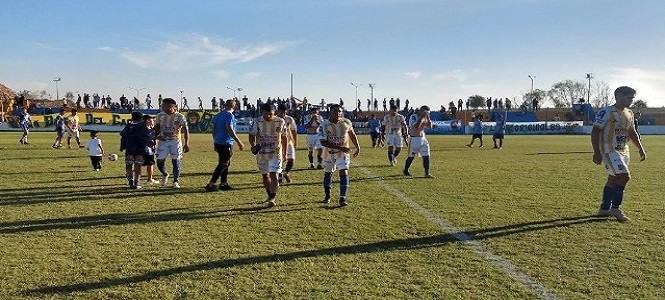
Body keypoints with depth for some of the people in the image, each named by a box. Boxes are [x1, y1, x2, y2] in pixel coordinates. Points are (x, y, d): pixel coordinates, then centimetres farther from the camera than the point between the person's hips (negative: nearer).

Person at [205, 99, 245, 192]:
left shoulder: (217, 116, 12)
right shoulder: (230, 115, -13)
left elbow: (213, 130, 16)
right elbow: (230, 130, -21)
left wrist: (215, 142, 26)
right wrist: (239, 142, -19)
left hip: (218, 143, 9)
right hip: (226, 144, -9)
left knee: (226, 163, 18)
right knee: (223, 164, -3)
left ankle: (224, 183, 21)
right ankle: (210, 185, -4)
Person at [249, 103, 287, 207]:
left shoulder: (280, 122, -6)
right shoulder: (257, 122, -5)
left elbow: (284, 138, 4)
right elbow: (252, 135, 2)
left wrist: (284, 153, 7)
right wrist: (253, 146, -20)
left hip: (276, 153, -2)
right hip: (261, 152, 3)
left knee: (273, 175, -14)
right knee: (265, 175, 12)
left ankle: (272, 198, -9)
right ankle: (270, 196, 29)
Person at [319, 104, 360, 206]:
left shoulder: (347, 122, -9)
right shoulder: (325, 125, -18)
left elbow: (352, 135, 9)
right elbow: (323, 142, -22)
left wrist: (357, 147, 8)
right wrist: (339, 147, -28)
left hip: (343, 153, 0)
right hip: (329, 153, 0)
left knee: (344, 173, -13)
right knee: (328, 174, 13)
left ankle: (342, 198, -9)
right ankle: (327, 196, 32)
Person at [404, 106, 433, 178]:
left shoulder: (424, 117, 9)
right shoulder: (413, 117, -13)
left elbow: (429, 126, 2)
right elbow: (416, 126, -28)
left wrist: (428, 117, -8)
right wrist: (421, 117, -25)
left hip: (423, 139, 6)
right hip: (414, 139, -6)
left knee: (426, 156, -3)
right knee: (411, 156, 4)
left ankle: (427, 173, -2)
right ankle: (405, 170, 24)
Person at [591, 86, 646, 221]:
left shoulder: (629, 113, 13)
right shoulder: (606, 112, -12)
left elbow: (632, 133, 24)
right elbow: (595, 132, -15)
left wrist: (641, 149, 17)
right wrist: (596, 153, -21)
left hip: (623, 151, 8)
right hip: (609, 151, -8)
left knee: (613, 179, 11)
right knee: (624, 176, -18)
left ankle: (604, 209, 20)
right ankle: (615, 208, -8)